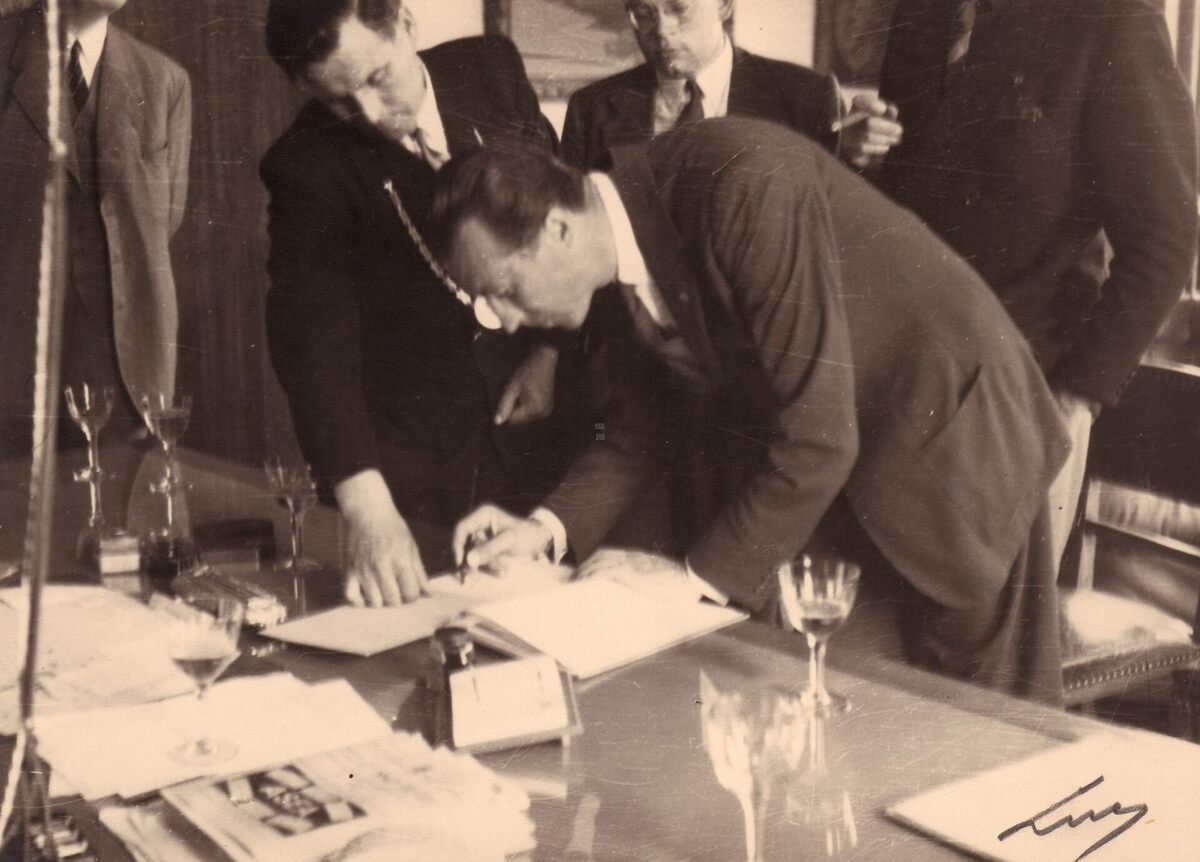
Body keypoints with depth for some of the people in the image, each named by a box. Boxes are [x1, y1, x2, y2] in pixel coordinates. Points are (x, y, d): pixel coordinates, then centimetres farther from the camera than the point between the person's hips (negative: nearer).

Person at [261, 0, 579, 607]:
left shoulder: (493, 71, -1)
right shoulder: (305, 168, -12)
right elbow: (313, 337, -21)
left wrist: (552, 347, -4)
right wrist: (367, 509, -33)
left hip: (535, 427, 3)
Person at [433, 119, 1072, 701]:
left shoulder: (744, 181, -31)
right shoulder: (614, 277, -7)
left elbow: (817, 432, -32)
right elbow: (636, 428, 8)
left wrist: (700, 575, -23)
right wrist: (549, 525, -9)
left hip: (948, 432, -6)